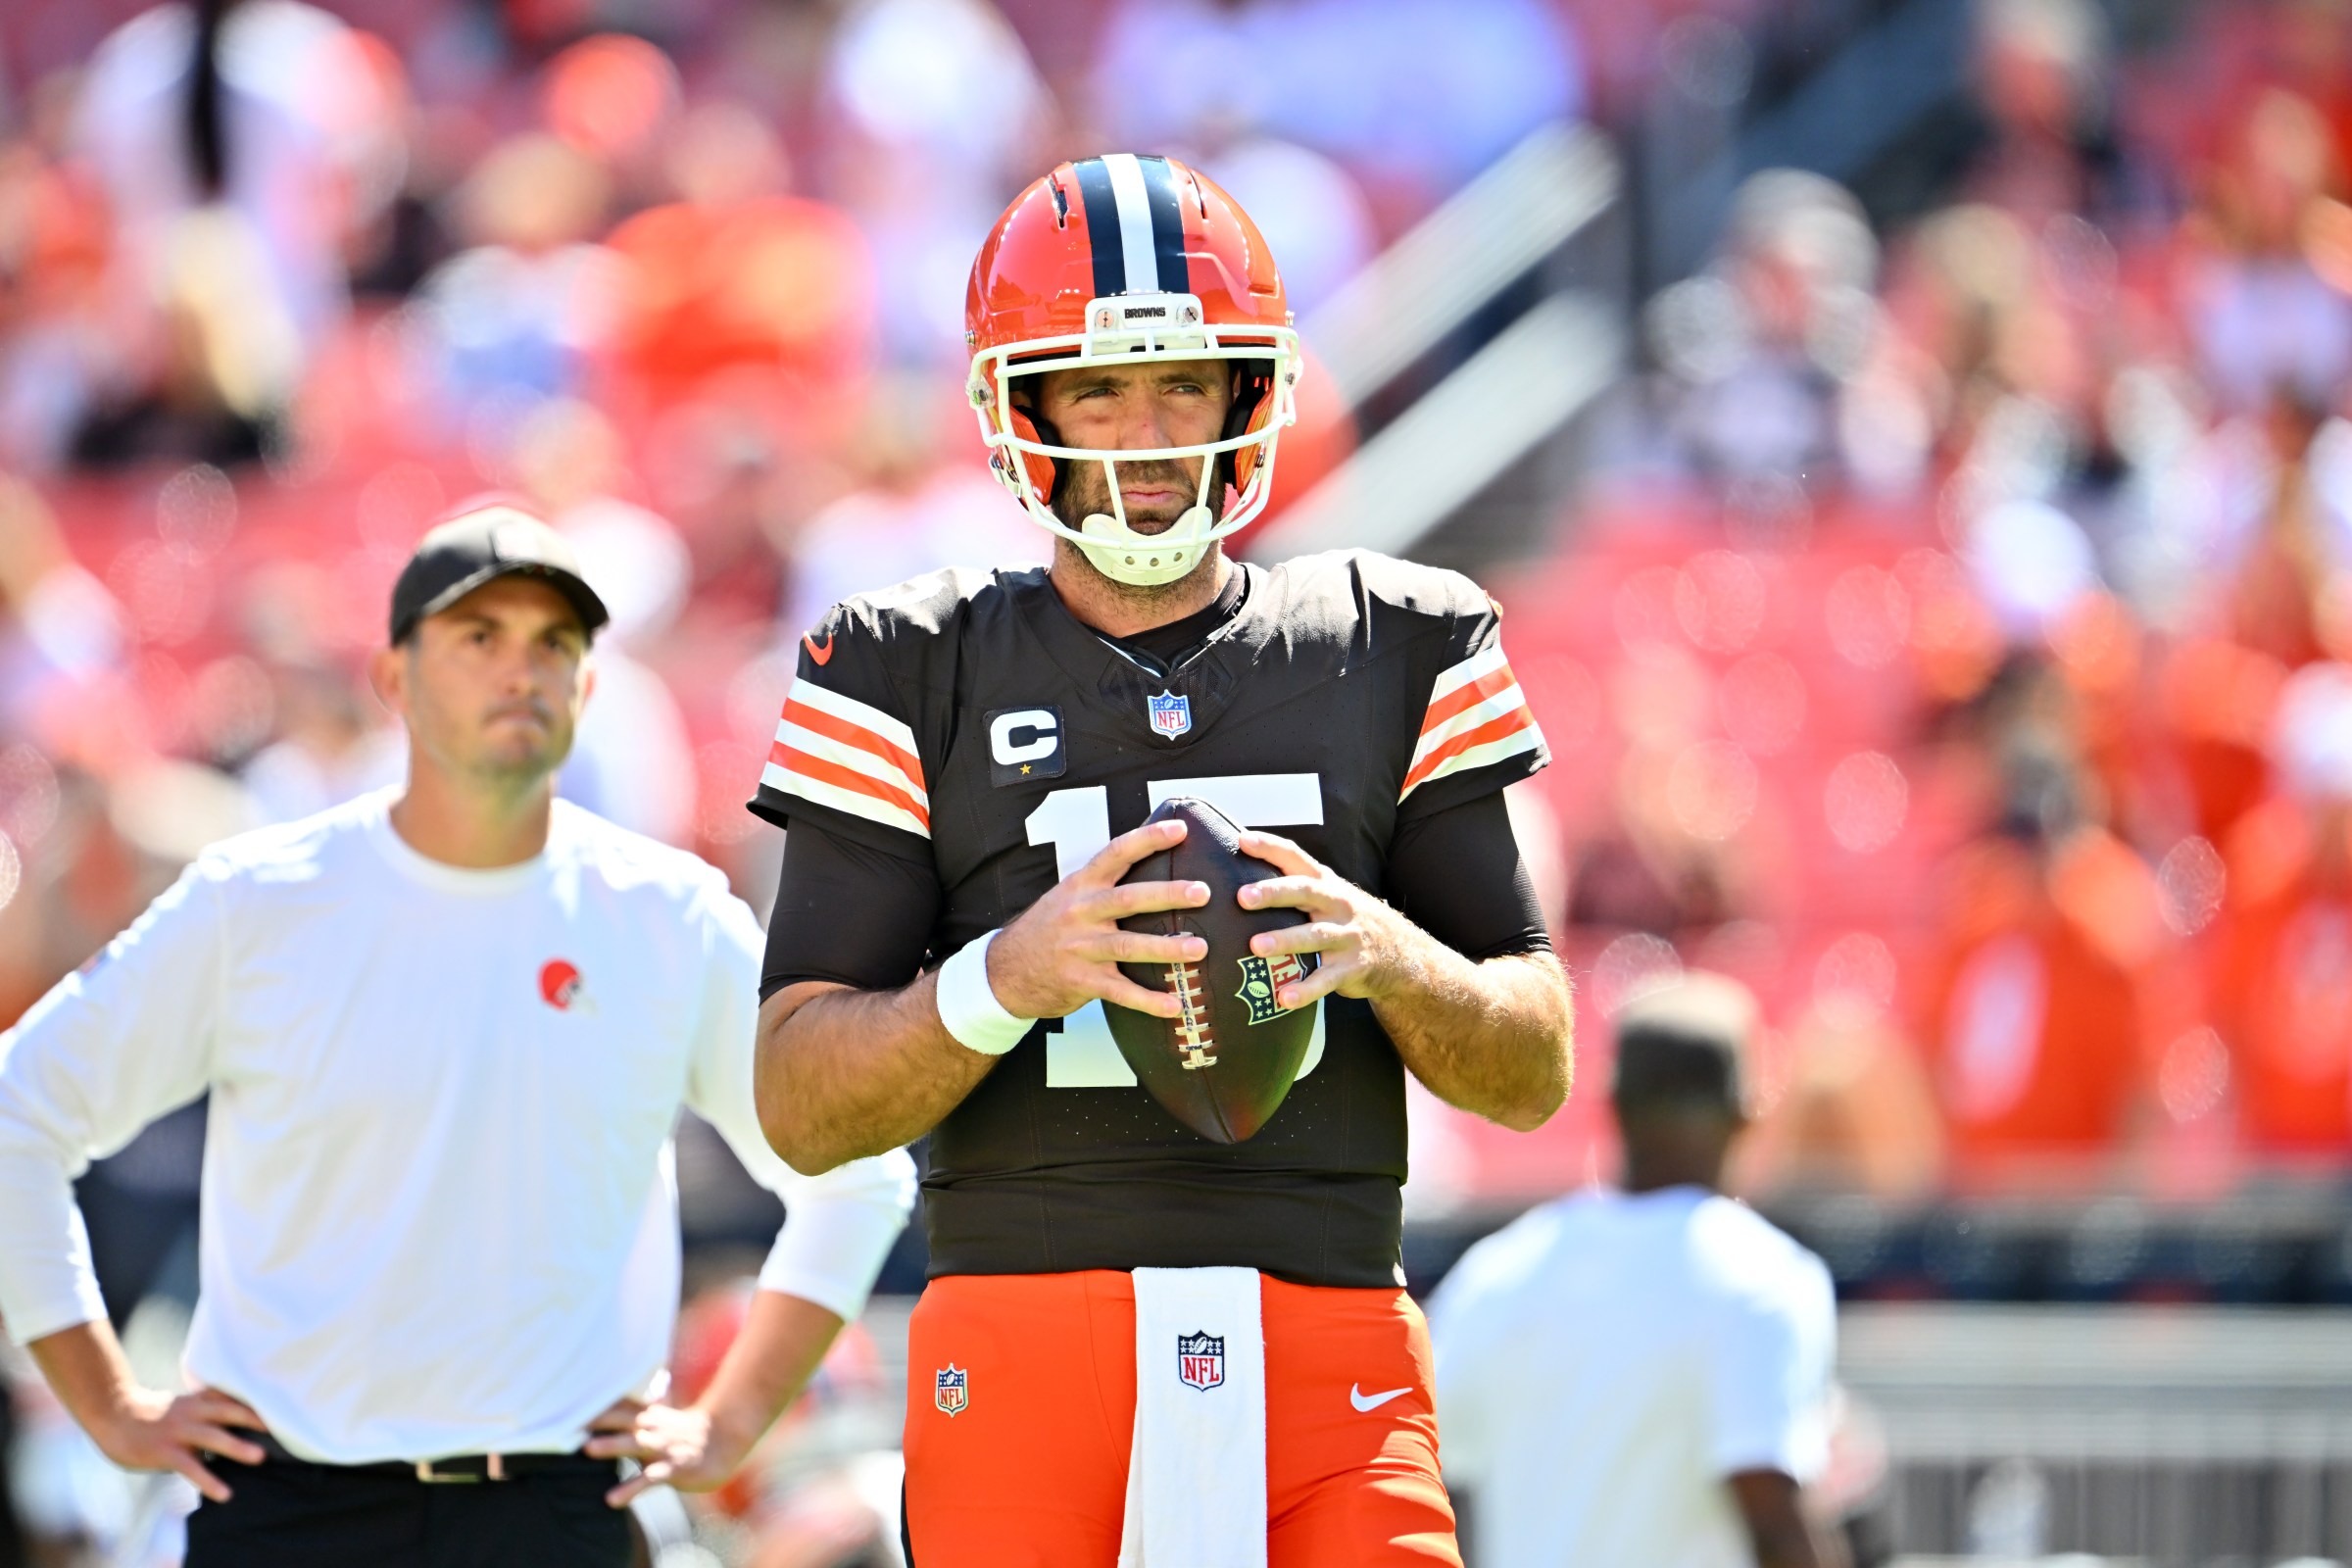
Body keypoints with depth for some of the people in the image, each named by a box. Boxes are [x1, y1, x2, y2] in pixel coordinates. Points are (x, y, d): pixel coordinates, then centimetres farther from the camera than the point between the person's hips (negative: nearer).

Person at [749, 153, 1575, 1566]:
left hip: (1330, 1371, 1)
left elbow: (1535, 1069, 12)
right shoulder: (912, 673, 9)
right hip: (1023, 1339, -1)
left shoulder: (1396, 650, 14)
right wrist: (1009, 976, -17)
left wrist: (1389, 958, -9)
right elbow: (804, 1108, 2)